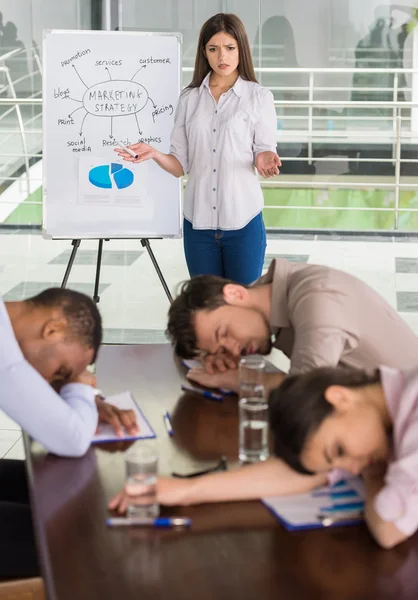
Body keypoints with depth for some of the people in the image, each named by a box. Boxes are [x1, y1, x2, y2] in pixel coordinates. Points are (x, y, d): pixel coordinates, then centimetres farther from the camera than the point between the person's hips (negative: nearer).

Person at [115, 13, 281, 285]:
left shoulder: (259, 96, -1)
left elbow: (264, 152, 0)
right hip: (198, 222, 3)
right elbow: (181, 165, 7)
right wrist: (154, 153, -13)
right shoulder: (189, 98, 7)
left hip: (242, 221, -3)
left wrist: (265, 160, -23)